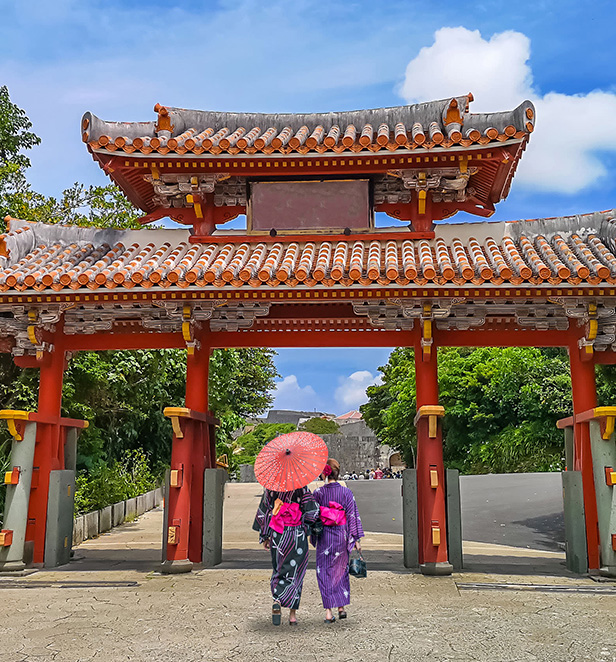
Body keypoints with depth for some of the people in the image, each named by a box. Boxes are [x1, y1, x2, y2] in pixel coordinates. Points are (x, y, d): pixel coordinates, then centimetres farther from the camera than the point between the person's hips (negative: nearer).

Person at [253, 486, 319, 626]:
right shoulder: (302, 489, -8)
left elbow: (264, 511, 3)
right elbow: (313, 512, -13)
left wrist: (264, 536, 10)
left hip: (277, 536, 2)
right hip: (297, 536, -2)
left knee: (279, 570, 16)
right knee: (294, 572, 7)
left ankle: (277, 603, -6)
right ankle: (293, 614, 0)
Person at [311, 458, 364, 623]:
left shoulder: (318, 493, -7)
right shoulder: (346, 492, -4)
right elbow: (353, 516, -3)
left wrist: (312, 536, 14)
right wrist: (356, 539, 3)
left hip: (324, 537, -1)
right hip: (342, 536, 2)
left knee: (325, 572, 5)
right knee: (341, 570, 17)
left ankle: (329, 611, -1)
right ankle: (342, 607, 20)